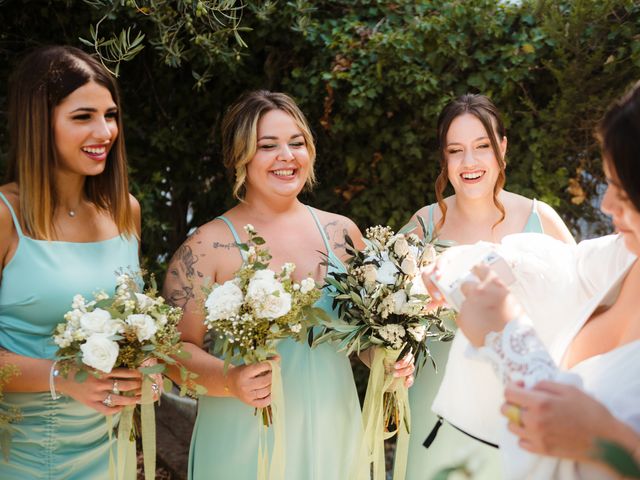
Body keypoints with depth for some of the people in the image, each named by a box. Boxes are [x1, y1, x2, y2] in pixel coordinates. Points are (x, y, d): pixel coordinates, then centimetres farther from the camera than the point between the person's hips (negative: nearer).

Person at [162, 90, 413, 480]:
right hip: (244, 444, -4)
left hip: (332, 436, 4)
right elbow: (178, 348, -9)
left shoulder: (342, 232, 3)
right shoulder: (207, 247, -9)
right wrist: (230, 381, -25)